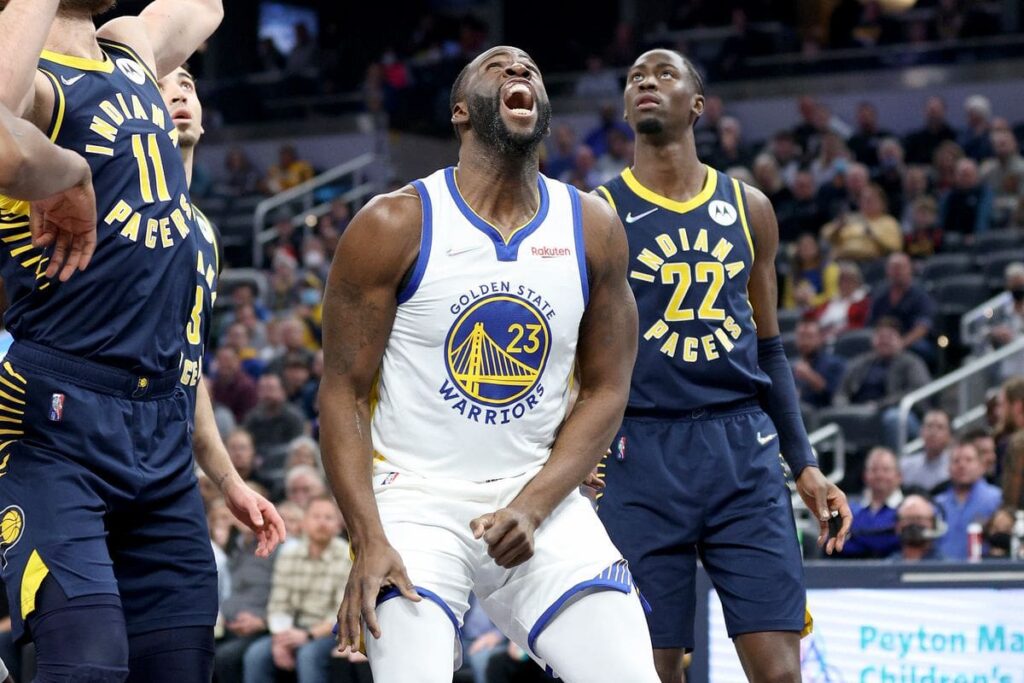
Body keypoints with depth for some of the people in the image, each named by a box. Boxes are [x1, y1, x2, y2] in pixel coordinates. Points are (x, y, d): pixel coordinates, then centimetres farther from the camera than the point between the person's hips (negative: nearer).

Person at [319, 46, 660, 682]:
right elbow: (343, 393, -6)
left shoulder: (593, 229, 2)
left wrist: (532, 508, -10)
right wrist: (371, 540, -17)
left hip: (540, 496, 3)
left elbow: (605, 391, 4)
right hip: (416, 501, -3)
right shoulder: (396, 225, -7)